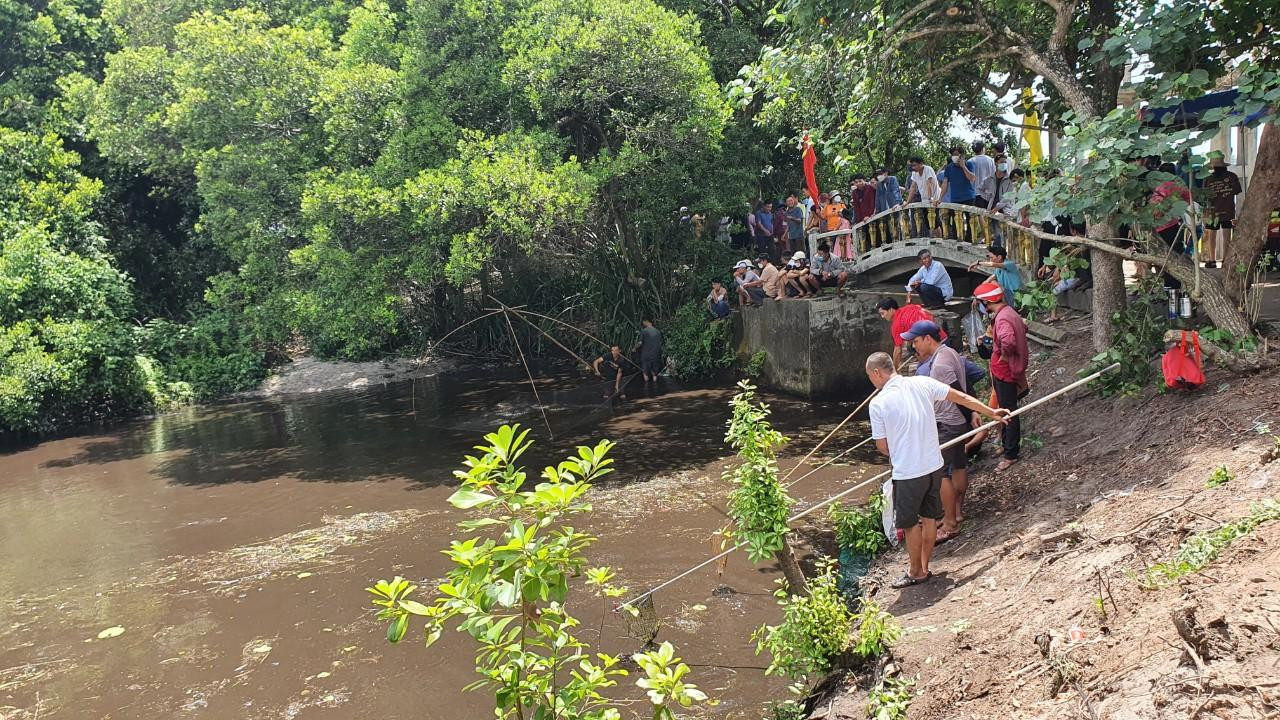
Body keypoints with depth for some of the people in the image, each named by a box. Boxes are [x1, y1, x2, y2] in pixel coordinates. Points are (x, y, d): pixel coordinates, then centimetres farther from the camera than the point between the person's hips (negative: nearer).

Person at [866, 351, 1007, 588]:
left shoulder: (878, 403, -15)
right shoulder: (921, 383, -3)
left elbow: (882, 446, -7)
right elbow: (962, 398, 4)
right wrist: (991, 413, 17)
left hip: (907, 472, -6)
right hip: (933, 465, 6)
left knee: (910, 523, 12)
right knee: (929, 518, 18)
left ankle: (916, 572, 25)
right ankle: (924, 567, 31)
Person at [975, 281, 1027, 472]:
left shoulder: (1002, 318, -25)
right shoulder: (1009, 312, 7)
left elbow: (1007, 340, -44)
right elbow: (1023, 328, 26)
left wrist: (1005, 356, -25)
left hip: (1005, 372, -10)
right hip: (1005, 370, 10)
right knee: (1006, 410, 22)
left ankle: (1011, 454, 8)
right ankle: (1006, 443, 36)